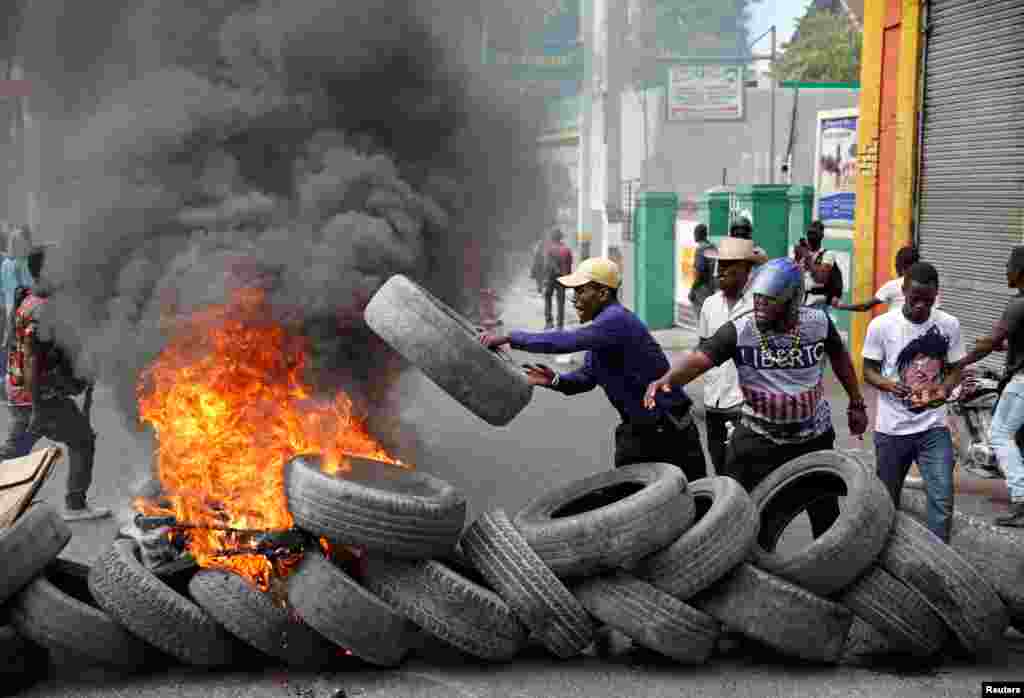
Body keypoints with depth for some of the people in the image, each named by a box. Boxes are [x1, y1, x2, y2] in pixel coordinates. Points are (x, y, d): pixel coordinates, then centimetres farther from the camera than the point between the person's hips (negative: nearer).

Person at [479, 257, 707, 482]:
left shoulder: (616, 321, -22)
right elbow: (586, 377, 14)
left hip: (670, 431, -9)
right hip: (636, 430, 9)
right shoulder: (604, 324, 9)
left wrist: (509, 337, -29)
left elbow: (566, 341, -34)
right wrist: (556, 381, -6)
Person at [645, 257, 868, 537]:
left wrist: (856, 403, 15)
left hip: (814, 437, 2)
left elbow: (839, 358, 8)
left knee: (825, 513, 15)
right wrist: (666, 379, -52)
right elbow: (698, 359, -32)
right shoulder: (738, 330, -19)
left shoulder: (818, 322, -12)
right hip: (758, 438, -1)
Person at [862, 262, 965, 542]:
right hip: (891, 429, -1)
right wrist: (890, 385, -22)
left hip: (934, 428, 1)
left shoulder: (949, 325, -3)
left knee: (942, 500, -8)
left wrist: (944, 390, -16)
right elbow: (869, 370, -1)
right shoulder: (881, 325, -8)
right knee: (886, 500, 13)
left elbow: (955, 370, 6)